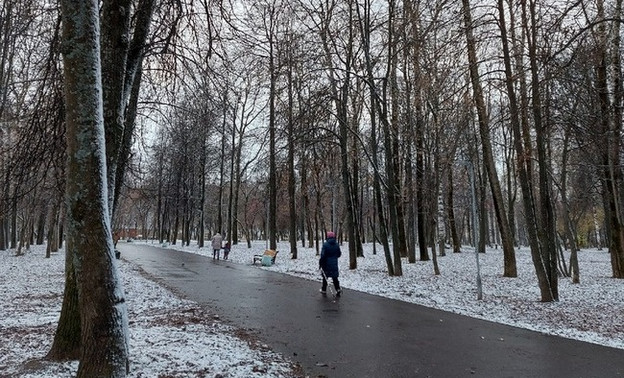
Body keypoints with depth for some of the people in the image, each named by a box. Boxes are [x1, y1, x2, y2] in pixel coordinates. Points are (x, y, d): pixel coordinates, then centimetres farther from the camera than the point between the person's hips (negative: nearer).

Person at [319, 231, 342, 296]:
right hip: (334, 264, 3)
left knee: (325, 277, 11)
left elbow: (323, 255, -15)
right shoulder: (337, 245, 0)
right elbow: (339, 254, 9)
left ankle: (324, 290, 21)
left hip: (326, 264, -3)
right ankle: (338, 289, -3)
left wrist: (320, 263, -7)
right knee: (335, 277, 9)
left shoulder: (325, 244, -14)